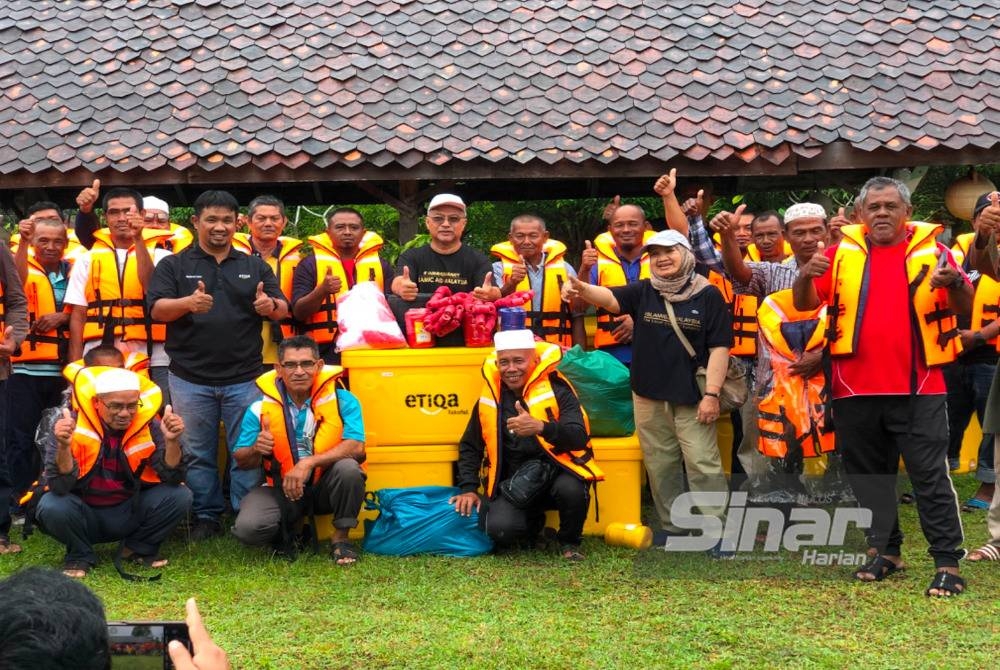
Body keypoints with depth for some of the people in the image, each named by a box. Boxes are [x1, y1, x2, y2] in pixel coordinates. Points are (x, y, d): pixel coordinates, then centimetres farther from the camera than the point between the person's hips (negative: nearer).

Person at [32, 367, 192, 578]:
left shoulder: (150, 427, -10)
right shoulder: (74, 425, -18)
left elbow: (173, 479, -14)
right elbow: (60, 487, -23)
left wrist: (172, 441, -31)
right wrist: (64, 446, -41)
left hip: (131, 513, 2)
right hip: (85, 515, -2)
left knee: (180, 496, -19)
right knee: (52, 507, -33)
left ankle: (138, 548, 7)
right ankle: (80, 555, -1)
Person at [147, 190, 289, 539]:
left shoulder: (255, 267, 12)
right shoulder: (174, 266, 6)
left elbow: (283, 310, 8)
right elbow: (157, 309, -4)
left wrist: (270, 306, -17)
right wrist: (188, 303, -24)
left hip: (244, 378, 1)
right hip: (190, 379, -1)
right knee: (198, 454, 6)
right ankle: (206, 517, 17)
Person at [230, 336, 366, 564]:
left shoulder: (341, 400, -10)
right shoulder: (260, 408, -4)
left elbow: (356, 447, -23)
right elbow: (241, 461, 2)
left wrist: (309, 462, -32)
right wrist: (256, 450, -22)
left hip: (325, 486, -1)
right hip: (281, 489, 1)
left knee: (348, 468, -34)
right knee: (248, 528, -26)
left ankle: (340, 538, -8)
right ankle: (286, 534, 12)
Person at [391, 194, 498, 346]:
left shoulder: (478, 260, 9)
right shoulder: (411, 257, 13)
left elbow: (496, 292, -8)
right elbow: (398, 282, -7)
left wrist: (491, 294, -33)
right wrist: (402, 287, -32)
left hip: (465, 344, -2)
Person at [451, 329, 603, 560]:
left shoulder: (556, 390, -8)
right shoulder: (489, 400, 4)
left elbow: (579, 438, -21)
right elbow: (470, 446, 17)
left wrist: (540, 427, -37)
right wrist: (468, 488, 5)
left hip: (557, 473, -3)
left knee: (571, 489, -37)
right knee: (500, 529, -25)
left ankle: (569, 541, -3)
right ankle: (534, 521, 15)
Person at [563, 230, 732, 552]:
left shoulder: (708, 295, -5)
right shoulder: (643, 292, 3)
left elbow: (719, 347, -7)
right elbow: (609, 298, -15)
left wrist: (712, 393, -13)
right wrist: (581, 289, -37)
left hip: (692, 396, -4)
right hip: (649, 396, 4)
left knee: (702, 463, -4)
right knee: (660, 465, 13)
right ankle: (672, 527, 25)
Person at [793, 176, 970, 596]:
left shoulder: (930, 249, 2)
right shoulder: (843, 253, 6)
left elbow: (965, 306, -4)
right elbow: (805, 304, 3)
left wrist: (955, 282, -27)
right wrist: (806, 275, -19)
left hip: (918, 389, -3)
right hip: (856, 389, 3)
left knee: (930, 477, -3)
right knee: (869, 476, 12)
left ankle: (947, 563, 0)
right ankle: (886, 551, 25)